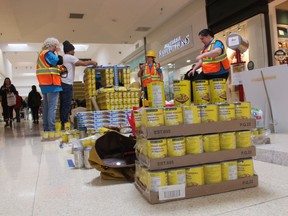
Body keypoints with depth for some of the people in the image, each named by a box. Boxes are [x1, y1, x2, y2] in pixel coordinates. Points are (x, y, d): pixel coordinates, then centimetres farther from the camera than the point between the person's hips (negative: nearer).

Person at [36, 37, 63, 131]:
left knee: (46, 107, 10)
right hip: (51, 83, -10)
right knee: (52, 107, -11)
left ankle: (46, 128, 12)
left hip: (45, 83, 10)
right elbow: (59, 61, -17)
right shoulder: (48, 54, -8)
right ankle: (51, 128, -13)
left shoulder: (42, 54, 22)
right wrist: (57, 53, -2)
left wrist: (59, 70, 11)